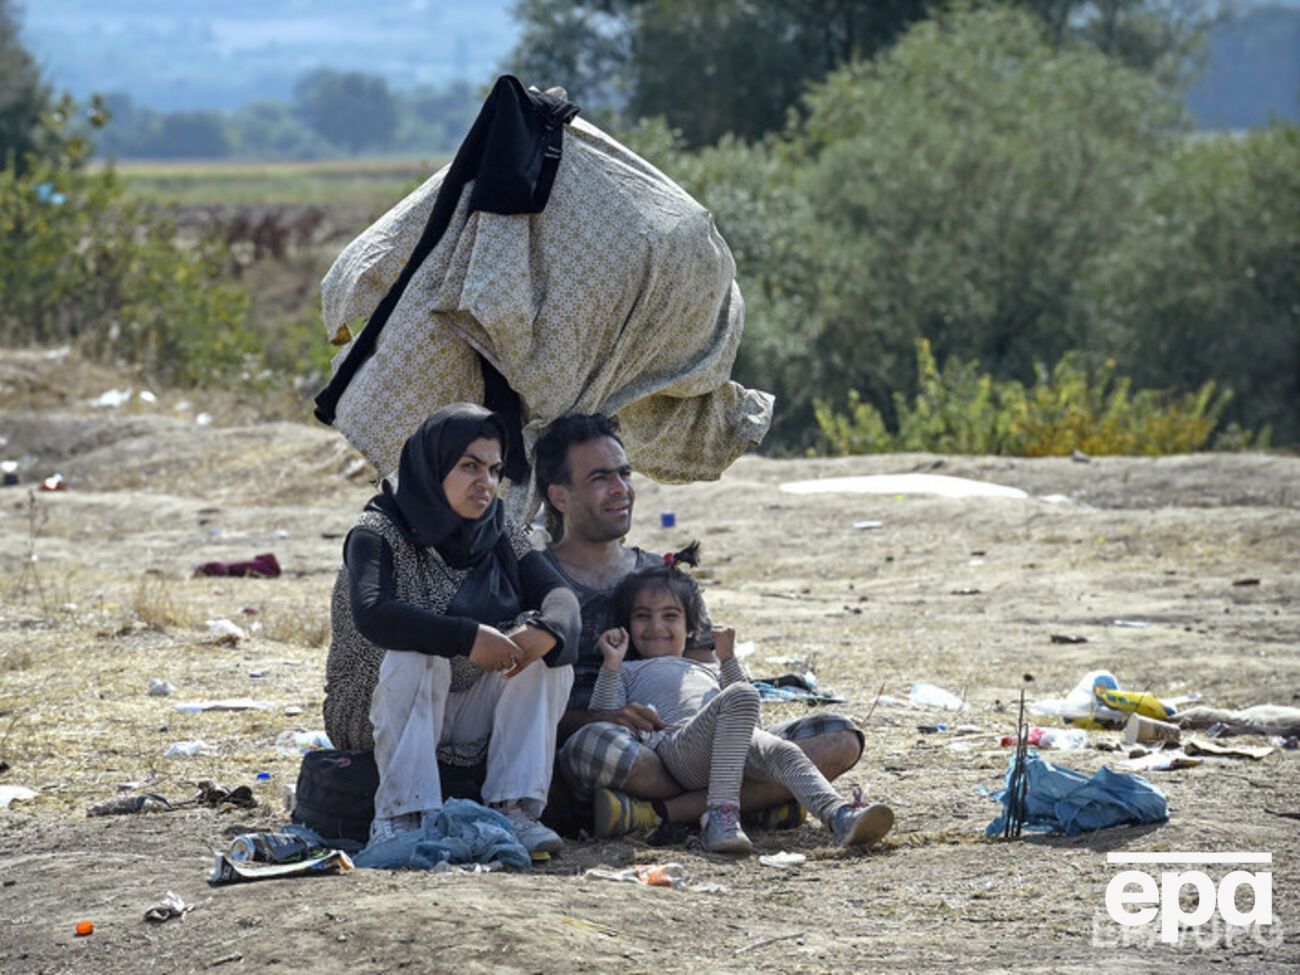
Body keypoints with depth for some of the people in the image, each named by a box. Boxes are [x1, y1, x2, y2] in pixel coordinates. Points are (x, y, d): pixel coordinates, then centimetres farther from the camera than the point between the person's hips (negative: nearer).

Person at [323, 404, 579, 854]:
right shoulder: (381, 530, -11)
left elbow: (560, 598, -6)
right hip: (383, 711, -5)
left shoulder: (499, 533, 6)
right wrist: (465, 638, -38)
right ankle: (398, 817, -35)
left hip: (471, 715, 5)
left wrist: (542, 633, -31)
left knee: (548, 653, -18)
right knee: (415, 654, -34)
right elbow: (372, 614, -29)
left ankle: (515, 809, -25)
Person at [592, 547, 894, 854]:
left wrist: (728, 660, 24)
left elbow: (747, 716, 29)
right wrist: (611, 665, 5)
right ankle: (721, 814, -49)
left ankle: (839, 816, -59)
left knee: (782, 751, -30)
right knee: (739, 697, -34)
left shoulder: (707, 671, 44)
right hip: (676, 745, -4)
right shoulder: (628, 672, 33)